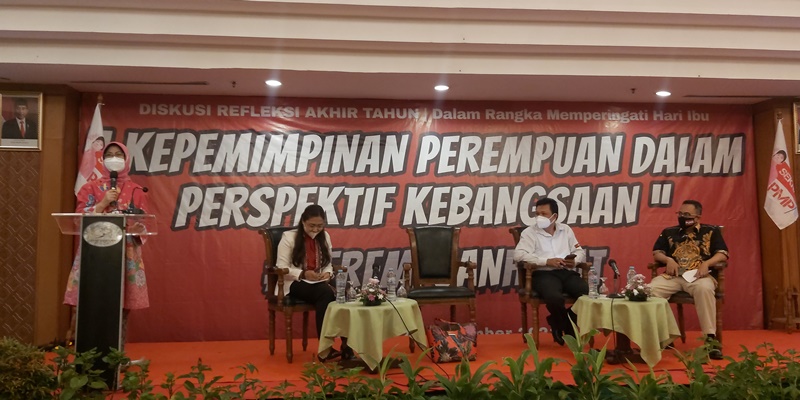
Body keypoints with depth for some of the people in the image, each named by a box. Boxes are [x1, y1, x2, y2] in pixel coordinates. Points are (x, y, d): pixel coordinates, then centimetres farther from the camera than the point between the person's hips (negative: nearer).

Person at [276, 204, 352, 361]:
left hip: (318, 283, 4)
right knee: (327, 293, -34)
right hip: (294, 284, -4)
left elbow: (328, 264, 15)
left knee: (328, 295, -33)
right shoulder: (289, 237, -4)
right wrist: (303, 274, -22)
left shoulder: (325, 236, 11)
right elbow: (281, 268, -8)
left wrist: (328, 273, -9)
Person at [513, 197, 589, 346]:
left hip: (568, 272, 4)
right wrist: (547, 261, -17)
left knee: (587, 293, -25)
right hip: (544, 274, -4)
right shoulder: (529, 232, 4)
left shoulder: (566, 230, 20)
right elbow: (518, 255, -11)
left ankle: (560, 324, 3)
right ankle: (567, 325, 2)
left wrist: (574, 260, -7)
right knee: (555, 297, -36)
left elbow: (580, 251, 19)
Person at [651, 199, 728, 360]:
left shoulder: (711, 231, 14)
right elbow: (656, 253, 16)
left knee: (704, 289, -39)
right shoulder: (668, 232, 20)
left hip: (699, 275, -2)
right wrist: (668, 260, -6)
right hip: (673, 276, 2)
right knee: (651, 289, -28)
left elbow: (722, 254, 5)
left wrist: (706, 263, -14)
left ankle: (710, 338, -31)